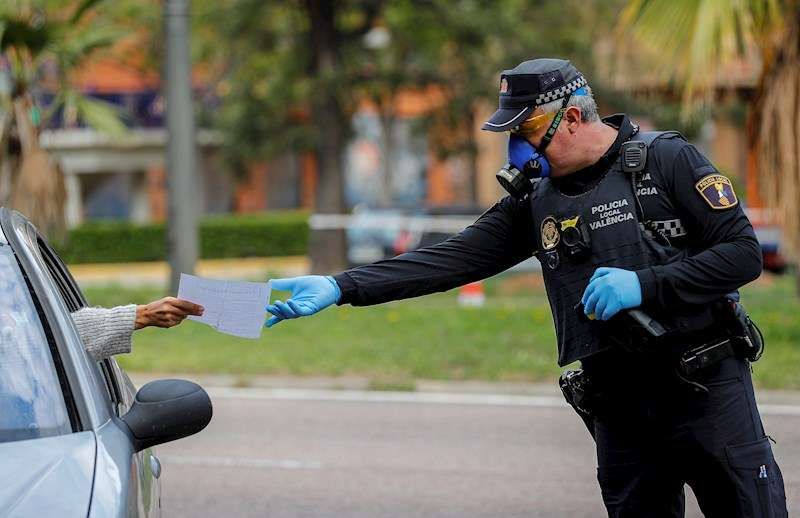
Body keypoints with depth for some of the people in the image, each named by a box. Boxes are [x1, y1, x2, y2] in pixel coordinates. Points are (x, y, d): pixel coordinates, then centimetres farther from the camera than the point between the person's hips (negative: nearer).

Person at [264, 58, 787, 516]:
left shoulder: (666, 160, -6)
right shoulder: (535, 198, 7)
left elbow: (744, 251, -10)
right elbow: (450, 260, 1)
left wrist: (645, 285, -19)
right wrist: (339, 288, -8)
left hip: (710, 388, -4)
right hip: (620, 407, 4)